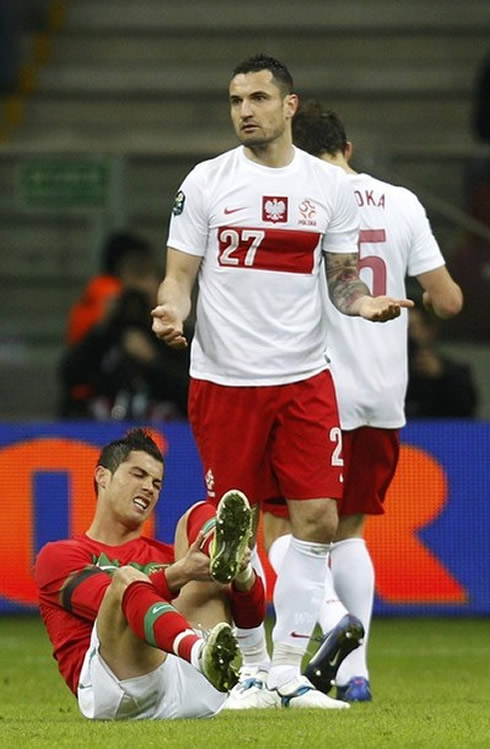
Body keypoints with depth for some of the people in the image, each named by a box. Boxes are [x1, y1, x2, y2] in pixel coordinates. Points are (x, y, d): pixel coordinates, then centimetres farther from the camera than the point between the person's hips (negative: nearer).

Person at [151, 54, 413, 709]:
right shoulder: (206, 181, 1)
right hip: (223, 379, -2)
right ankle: (248, 665, 13)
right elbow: (181, 272, 4)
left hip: (304, 378, 2)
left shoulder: (329, 186, 6)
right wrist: (171, 309, -18)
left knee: (318, 518, -5)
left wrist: (361, 302, -8)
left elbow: (341, 277, 13)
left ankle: (288, 670, 3)